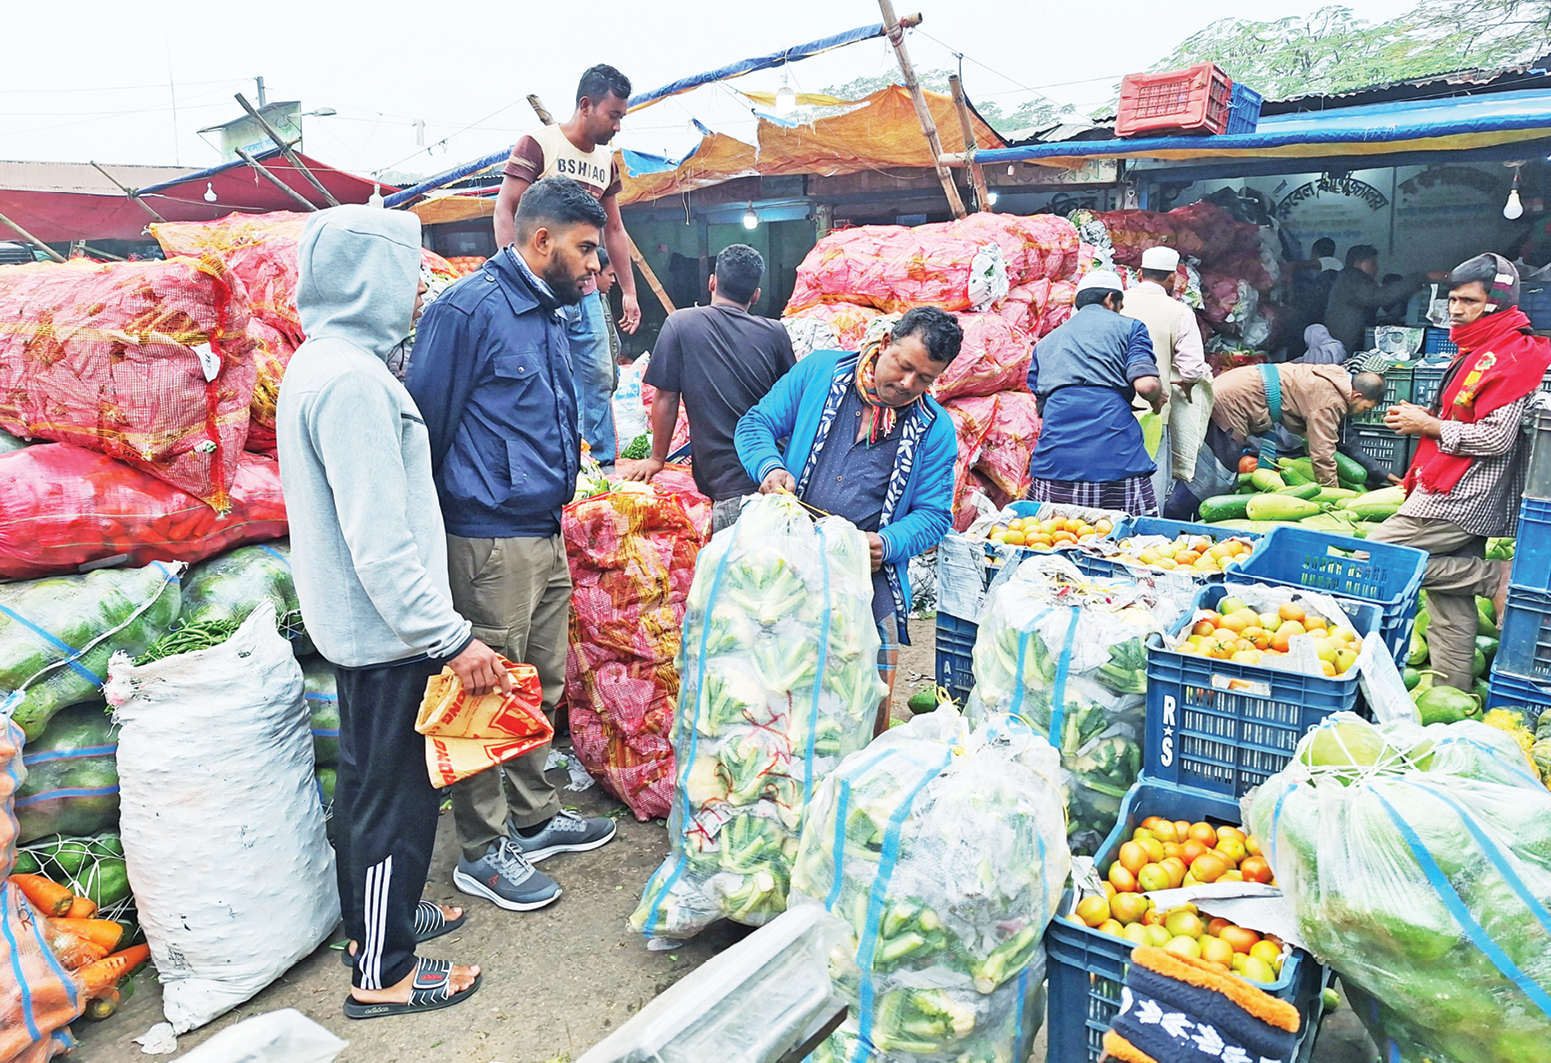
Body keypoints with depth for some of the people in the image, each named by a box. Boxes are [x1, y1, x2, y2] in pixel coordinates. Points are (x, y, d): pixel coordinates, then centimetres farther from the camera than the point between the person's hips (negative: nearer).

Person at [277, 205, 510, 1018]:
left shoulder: (319, 363, 10)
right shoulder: (352, 379, -23)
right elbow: (381, 542, -27)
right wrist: (451, 639, -23)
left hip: (353, 624, 10)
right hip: (386, 629, -10)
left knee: (369, 782, 22)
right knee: (395, 795, 3)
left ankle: (377, 915, 41)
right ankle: (382, 973, 19)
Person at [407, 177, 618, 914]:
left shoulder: (549, 314, 15)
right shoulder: (469, 310, -13)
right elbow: (425, 425, -12)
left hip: (544, 535, 9)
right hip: (490, 542, -9)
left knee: (543, 687, 17)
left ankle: (534, 818, 34)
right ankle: (482, 853, 17)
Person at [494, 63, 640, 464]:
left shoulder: (606, 161, 14)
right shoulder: (538, 144, -6)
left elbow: (614, 229, 20)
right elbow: (505, 210, -10)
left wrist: (628, 290, 17)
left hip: (585, 292, 7)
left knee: (600, 378, 9)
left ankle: (605, 464, 20)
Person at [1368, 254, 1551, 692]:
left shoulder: (1512, 356, -13)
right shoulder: (1477, 351, 19)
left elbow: (1495, 437, -20)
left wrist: (1429, 425, -10)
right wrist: (1419, 417, 11)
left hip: (1460, 500, -10)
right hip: (1458, 497, 10)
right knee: (1451, 609, 10)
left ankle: (1496, 578, -6)